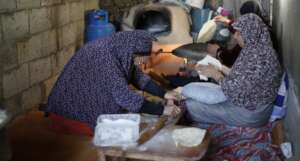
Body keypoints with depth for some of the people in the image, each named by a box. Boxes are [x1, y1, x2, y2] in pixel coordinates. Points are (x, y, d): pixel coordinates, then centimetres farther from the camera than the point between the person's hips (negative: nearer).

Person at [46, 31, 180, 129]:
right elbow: (124, 95, -35)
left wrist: (164, 94, -2)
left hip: (93, 98, 9)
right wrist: (161, 110, -31)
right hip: (76, 104, -8)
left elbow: (137, 76, 7)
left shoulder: (119, 49, -4)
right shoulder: (103, 57, -31)